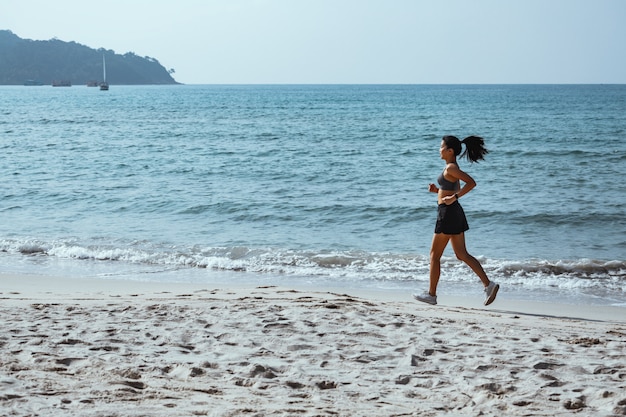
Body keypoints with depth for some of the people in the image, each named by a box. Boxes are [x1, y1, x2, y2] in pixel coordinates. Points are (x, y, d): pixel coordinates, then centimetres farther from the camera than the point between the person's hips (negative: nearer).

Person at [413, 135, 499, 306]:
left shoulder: (451, 168, -14)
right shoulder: (452, 167, 14)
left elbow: (471, 183, -25)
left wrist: (454, 197, -24)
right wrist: (437, 190, 11)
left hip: (448, 213, -10)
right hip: (455, 213, 10)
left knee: (435, 254, 2)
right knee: (462, 254, 9)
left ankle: (431, 294, 9)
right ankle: (488, 284, 0)